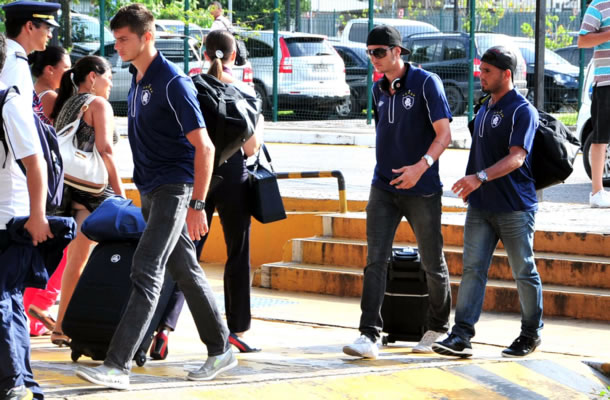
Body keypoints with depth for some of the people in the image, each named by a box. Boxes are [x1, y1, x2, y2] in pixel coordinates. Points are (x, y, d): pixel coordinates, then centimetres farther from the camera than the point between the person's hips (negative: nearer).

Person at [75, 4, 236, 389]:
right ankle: (221, 351, 24)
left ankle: (118, 364, -21)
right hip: (151, 191, 9)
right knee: (186, 270, 14)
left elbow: (204, 147, -17)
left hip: (174, 188, -9)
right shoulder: (138, 82, 12)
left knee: (146, 271, -15)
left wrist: (197, 205, -20)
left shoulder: (172, 82, -16)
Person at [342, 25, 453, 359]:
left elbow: (444, 134, -14)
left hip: (422, 190, -5)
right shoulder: (378, 90, 10)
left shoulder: (426, 83, -9)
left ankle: (438, 329, 26)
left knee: (433, 263, 9)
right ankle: (369, 335, -13)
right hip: (383, 187, 5)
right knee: (375, 260, -8)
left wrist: (422, 165, -29)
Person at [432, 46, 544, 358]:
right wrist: (469, 188, 19)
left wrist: (480, 178, -33)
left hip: (515, 207, -7)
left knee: (524, 272, 5)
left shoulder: (522, 111, -11)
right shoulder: (484, 110, 15)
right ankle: (461, 336, -9)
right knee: (473, 269, -3)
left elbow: (516, 158, -22)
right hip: (481, 206, 7)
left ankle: (531, 334, 19)